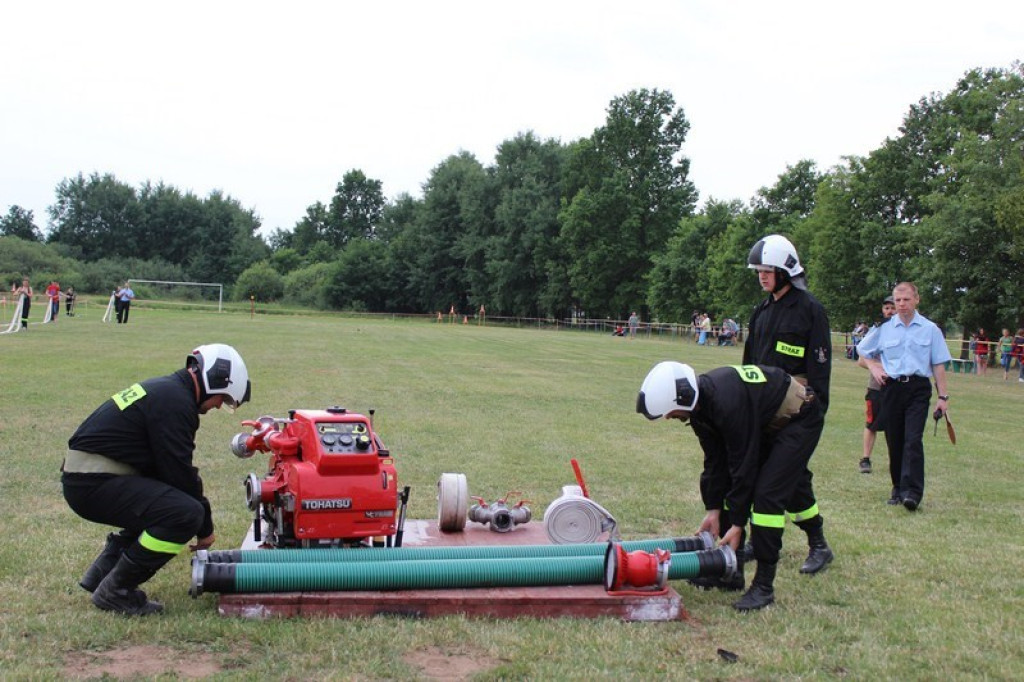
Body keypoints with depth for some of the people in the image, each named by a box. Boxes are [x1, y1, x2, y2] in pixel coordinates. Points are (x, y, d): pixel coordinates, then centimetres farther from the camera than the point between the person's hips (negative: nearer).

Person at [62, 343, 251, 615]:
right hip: (94, 482, -11)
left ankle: (102, 572, 23)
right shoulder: (175, 402, -15)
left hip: (82, 477, 11)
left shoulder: (165, 389, 18)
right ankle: (115, 591, -9)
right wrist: (206, 528, -3)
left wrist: (202, 513, 20)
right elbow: (179, 472, -16)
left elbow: (173, 467, 24)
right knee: (186, 513, -22)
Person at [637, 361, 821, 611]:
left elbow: (744, 463, -30)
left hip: (798, 421, -9)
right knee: (726, 488, 5)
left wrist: (737, 524, -23)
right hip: (765, 423, 9)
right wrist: (713, 510, -4)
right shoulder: (700, 402, -9)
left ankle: (764, 586, -8)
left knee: (766, 495, -18)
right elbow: (714, 460, -1)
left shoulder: (728, 402, -37)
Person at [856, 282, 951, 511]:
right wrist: (874, 368, 3)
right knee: (894, 441, 6)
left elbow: (938, 364, 7)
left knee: (913, 439, -15)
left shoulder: (930, 329, 6)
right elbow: (864, 353, 21)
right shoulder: (884, 328, 8)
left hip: (918, 389, -2)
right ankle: (898, 488, 17)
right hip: (891, 387, 2)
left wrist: (943, 396, 3)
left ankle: (913, 491, -18)